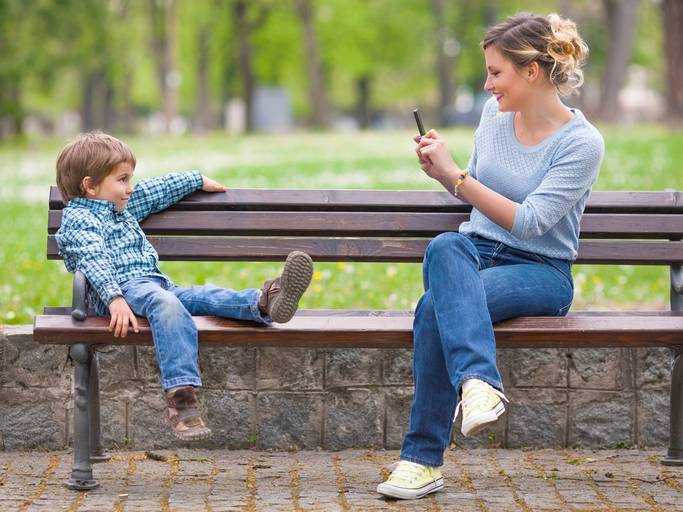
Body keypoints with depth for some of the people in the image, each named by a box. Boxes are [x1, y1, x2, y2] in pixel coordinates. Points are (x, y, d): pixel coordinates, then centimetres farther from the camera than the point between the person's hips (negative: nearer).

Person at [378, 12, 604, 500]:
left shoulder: (582, 143, -11)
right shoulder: (495, 114, 7)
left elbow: (529, 222, -18)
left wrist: (456, 175, -20)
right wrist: (443, 174, 2)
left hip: (541, 272, -5)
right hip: (476, 252, 5)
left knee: (437, 307, -34)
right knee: (444, 246, -35)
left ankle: (424, 457, -32)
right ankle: (479, 381, -51)